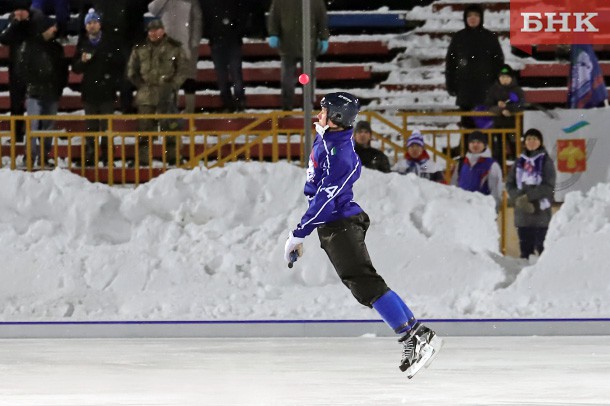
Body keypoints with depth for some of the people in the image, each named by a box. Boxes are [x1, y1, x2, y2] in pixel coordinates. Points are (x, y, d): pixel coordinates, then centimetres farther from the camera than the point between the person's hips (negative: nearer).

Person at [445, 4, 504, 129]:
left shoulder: (490, 37, 4)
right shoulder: (458, 38, 7)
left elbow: (498, 62, 5)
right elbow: (450, 62, 10)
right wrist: (450, 84, 4)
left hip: (485, 85, -1)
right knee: (467, 121, 2)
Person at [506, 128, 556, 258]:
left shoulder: (546, 161, 1)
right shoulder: (520, 162, 14)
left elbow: (548, 187, -6)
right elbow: (510, 183, 10)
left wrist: (528, 196, -14)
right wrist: (518, 198, -8)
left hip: (540, 212, -4)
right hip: (522, 213, 4)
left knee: (542, 247, -9)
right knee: (525, 248, 6)